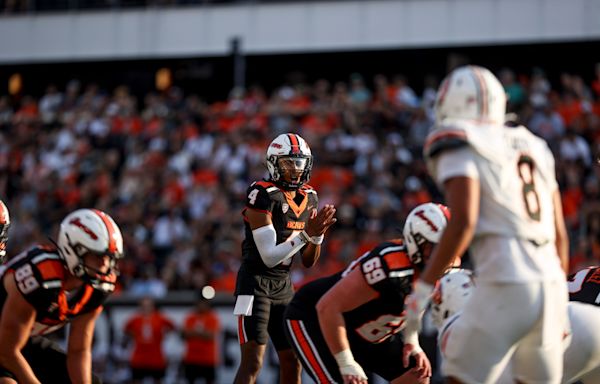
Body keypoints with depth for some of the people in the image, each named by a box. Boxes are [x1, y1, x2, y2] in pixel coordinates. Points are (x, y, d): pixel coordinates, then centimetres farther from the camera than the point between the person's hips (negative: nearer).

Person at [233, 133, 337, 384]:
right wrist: (306, 234, -24)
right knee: (253, 361, -15)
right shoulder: (263, 195, -16)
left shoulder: (309, 198, 7)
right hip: (256, 281, -8)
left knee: (292, 362, 8)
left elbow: (308, 262, 11)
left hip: (284, 286, 8)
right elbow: (270, 257, -19)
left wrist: (318, 235, -8)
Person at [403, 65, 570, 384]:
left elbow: (463, 223, -13)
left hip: (507, 285, -7)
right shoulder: (534, 149, 22)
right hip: (550, 284, 7)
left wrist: (422, 289, -11)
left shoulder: (461, 148, 1)